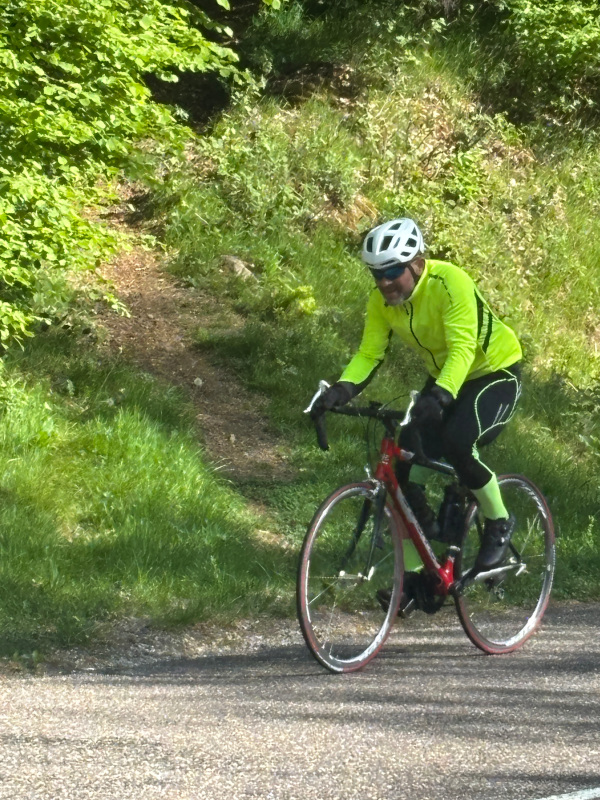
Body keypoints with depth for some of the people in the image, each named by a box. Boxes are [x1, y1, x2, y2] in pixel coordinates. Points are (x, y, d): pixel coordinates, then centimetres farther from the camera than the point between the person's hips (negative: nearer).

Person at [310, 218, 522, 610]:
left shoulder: (450, 283, -31)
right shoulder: (382, 300, -11)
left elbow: (463, 349, -39)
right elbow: (369, 354, -12)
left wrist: (440, 396, -56)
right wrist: (341, 390, -31)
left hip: (496, 374, -7)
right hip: (445, 380, 7)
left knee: (457, 444, -33)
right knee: (406, 468, -7)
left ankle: (500, 523, -7)